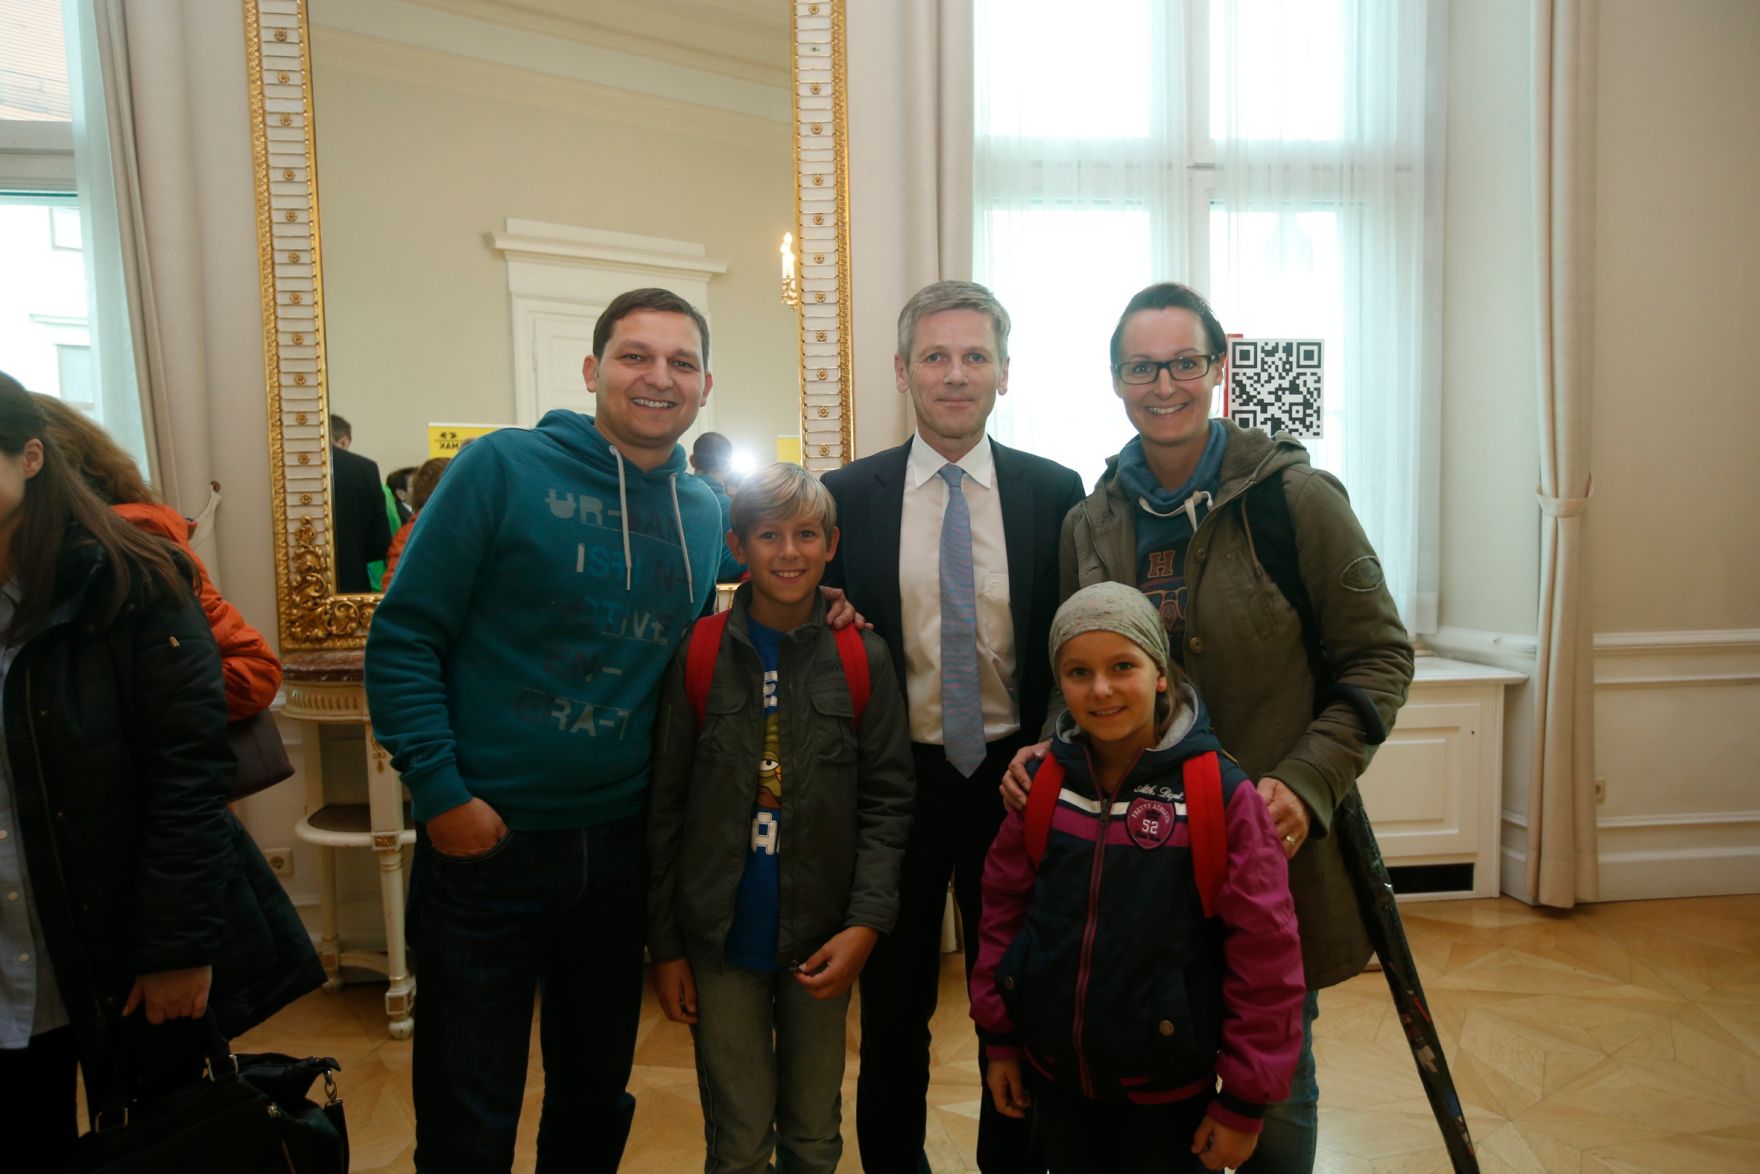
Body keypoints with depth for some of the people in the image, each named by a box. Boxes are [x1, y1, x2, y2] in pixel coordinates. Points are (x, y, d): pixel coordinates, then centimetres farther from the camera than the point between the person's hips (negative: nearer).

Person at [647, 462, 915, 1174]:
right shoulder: (699, 656, -3)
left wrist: (866, 924, -12)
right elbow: (665, 810, 0)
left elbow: (887, 800, -2)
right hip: (720, 939, 0)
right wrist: (665, 945, -1)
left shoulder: (863, 658, -1)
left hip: (822, 941, 1)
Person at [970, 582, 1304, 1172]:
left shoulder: (1222, 791, -16)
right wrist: (1000, 1038, 6)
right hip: (1052, 1076, 3)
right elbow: (1003, 909, 4)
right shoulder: (1042, 784, -5)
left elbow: (1265, 953, -13)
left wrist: (1244, 1100, -9)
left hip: (1168, 1090, -3)